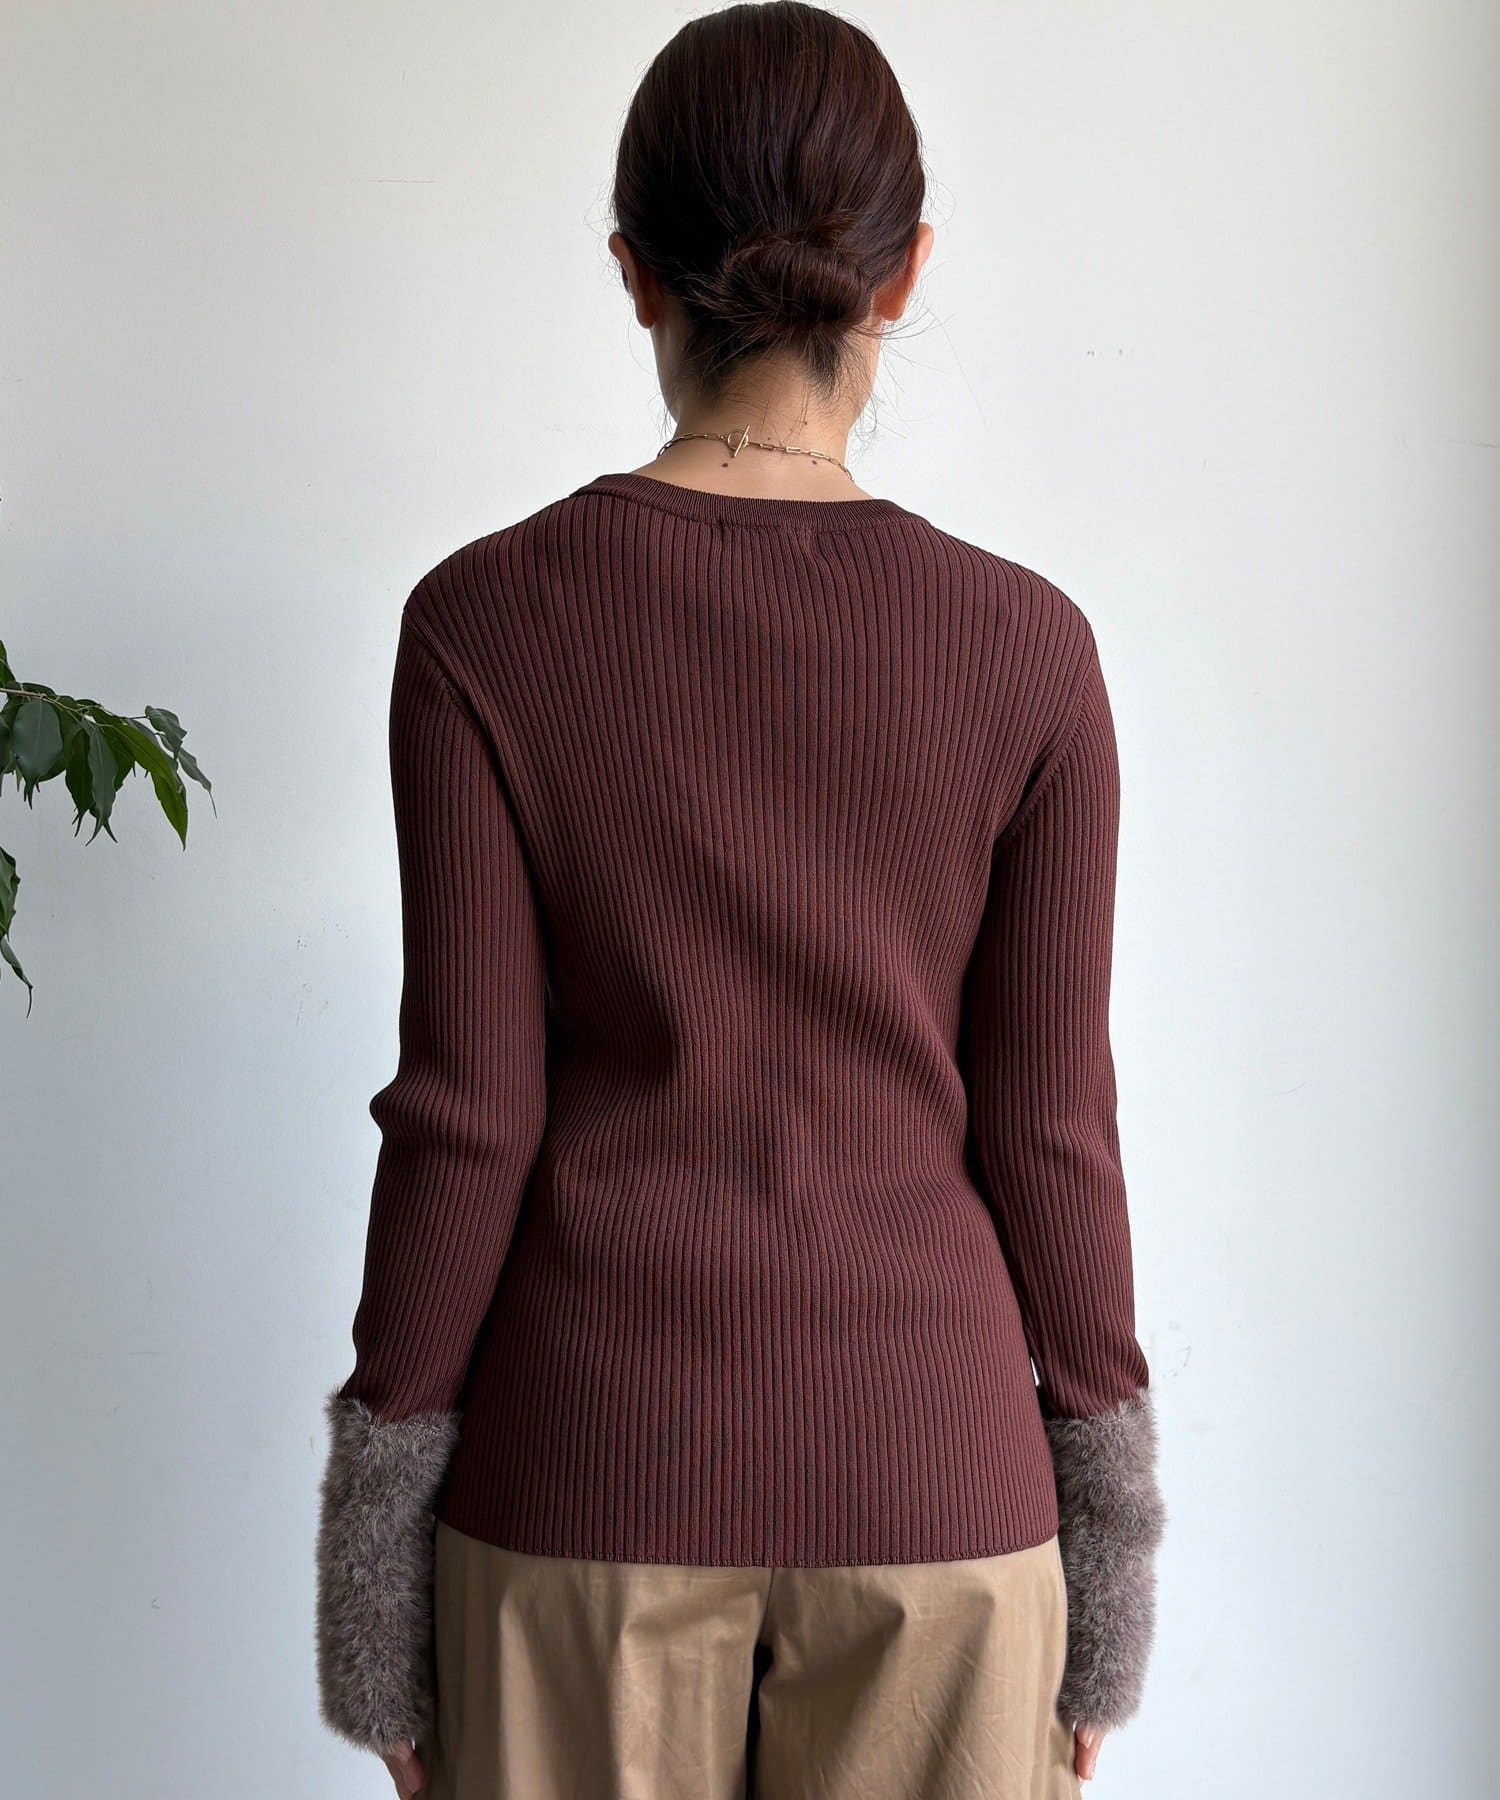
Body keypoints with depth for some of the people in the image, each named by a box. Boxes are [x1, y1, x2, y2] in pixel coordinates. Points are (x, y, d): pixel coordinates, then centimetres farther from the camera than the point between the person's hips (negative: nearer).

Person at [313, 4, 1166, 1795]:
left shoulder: (484, 620, -9)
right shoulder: (1020, 647, -8)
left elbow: (465, 1109, -9)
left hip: (586, 1455, 0)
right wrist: (1103, 1510, 7)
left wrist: (381, 1507, 2)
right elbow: (1046, 1128, -5)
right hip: (927, 1466, 1)